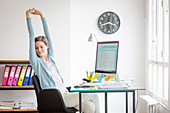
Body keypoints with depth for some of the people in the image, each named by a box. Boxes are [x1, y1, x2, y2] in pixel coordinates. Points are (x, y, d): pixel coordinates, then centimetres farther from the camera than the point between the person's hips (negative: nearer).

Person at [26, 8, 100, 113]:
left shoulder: (51, 57, 17)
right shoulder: (36, 61, 0)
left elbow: (48, 35, 18)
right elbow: (32, 36, -3)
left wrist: (42, 15, 18)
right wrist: (28, 16, -4)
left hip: (65, 94, 7)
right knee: (94, 97, -14)